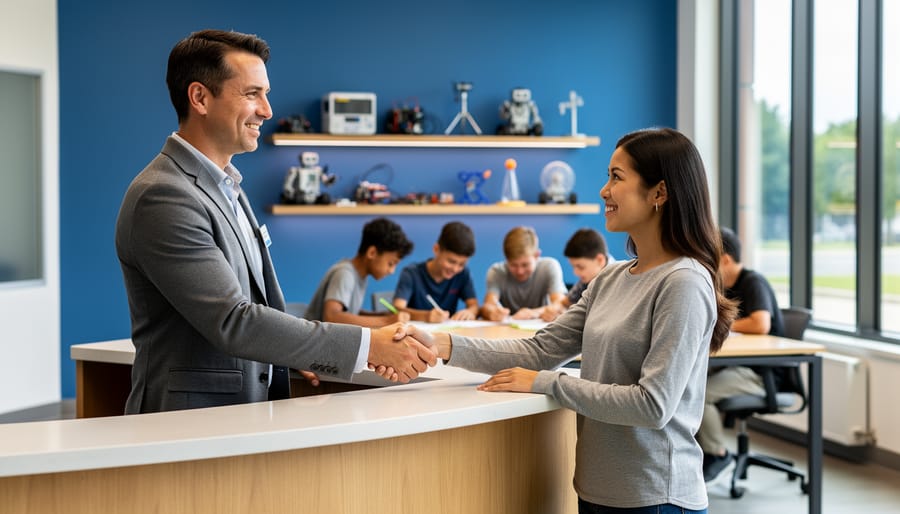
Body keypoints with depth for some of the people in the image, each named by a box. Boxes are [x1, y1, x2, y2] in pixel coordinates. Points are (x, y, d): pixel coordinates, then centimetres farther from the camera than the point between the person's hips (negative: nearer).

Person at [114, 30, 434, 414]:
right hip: (188, 425, -8)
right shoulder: (162, 198, -14)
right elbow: (232, 321, -20)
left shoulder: (225, 188, 17)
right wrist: (367, 345, -19)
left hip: (247, 418, 8)